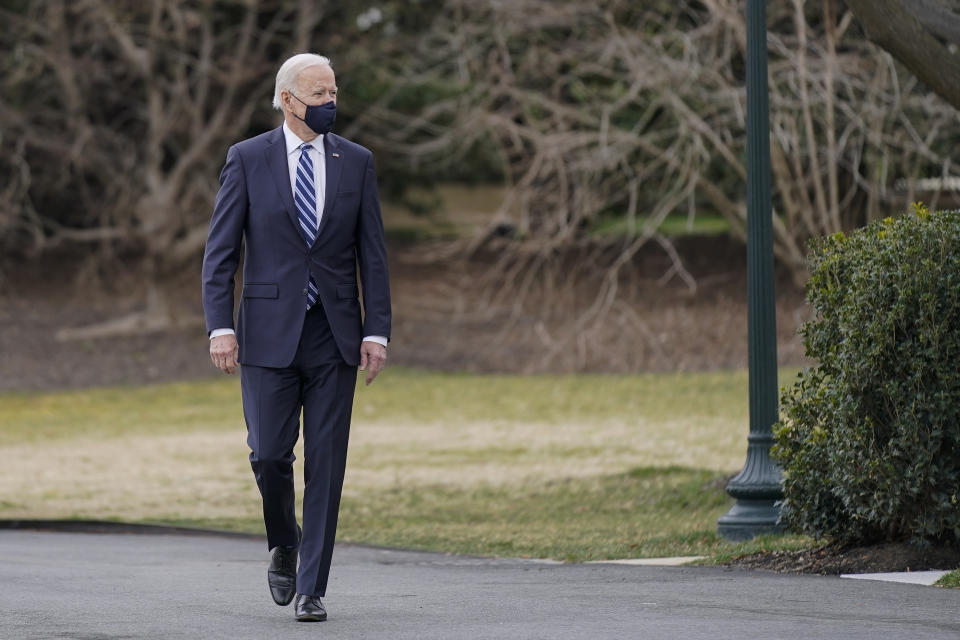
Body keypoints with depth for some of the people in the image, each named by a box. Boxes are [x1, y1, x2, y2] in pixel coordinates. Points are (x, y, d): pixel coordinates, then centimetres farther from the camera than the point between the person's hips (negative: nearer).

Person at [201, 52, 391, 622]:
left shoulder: (356, 162, 6)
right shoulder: (248, 159, 0)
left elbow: (372, 254, 5)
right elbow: (220, 251, -1)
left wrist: (377, 331, -3)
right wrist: (220, 328, -10)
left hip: (334, 334, 1)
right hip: (269, 333, -1)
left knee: (326, 464, -2)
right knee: (270, 454, -6)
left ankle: (312, 589, 2)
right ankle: (285, 543, 24)